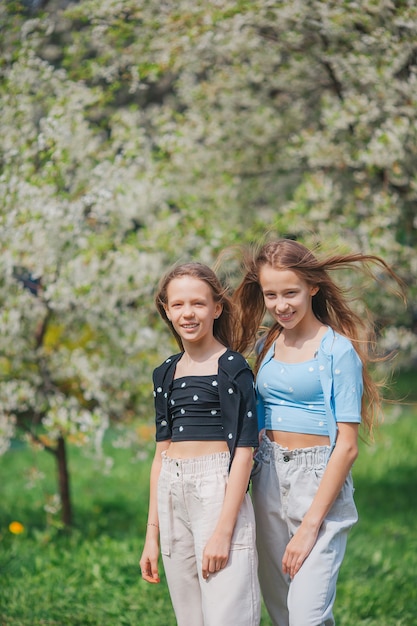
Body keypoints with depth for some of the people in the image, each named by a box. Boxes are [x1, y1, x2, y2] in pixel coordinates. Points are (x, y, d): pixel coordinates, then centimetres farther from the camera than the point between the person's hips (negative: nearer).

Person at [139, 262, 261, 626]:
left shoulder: (232, 368, -5)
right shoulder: (165, 374, 14)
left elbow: (243, 451, -10)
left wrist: (223, 530, -18)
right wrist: (152, 533, 14)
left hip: (218, 490, -6)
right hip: (172, 496, 6)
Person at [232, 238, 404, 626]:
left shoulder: (338, 350, -8)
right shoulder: (267, 345, 11)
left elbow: (347, 446, -12)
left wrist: (310, 525, -16)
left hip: (320, 479, -6)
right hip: (268, 478, 7)